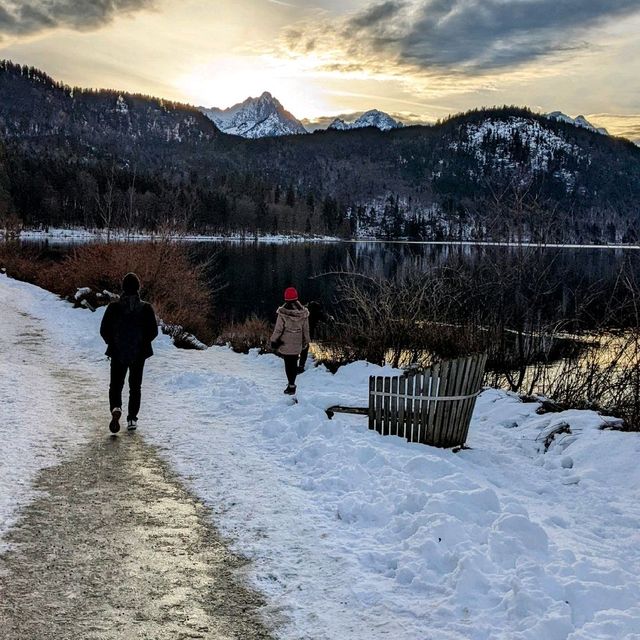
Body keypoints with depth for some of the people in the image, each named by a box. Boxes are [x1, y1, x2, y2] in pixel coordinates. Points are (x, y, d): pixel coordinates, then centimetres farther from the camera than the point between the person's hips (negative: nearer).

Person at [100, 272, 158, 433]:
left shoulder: (114, 307, -9)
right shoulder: (146, 308, -8)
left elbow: (103, 330, -6)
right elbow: (153, 331, -6)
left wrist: (112, 342, 12)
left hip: (117, 353, -1)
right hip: (139, 354, 1)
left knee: (115, 385, 11)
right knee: (135, 386, 14)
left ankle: (116, 408, -17)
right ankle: (132, 419, 13)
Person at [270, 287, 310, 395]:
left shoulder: (283, 313, -17)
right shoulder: (303, 313, -5)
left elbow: (278, 329, -12)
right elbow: (306, 329, 5)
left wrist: (274, 341, 0)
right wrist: (306, 341, 17)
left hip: (285, 344, -3)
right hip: (297, 345, 4)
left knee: (288, 364, 5)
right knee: (294, 363, 16)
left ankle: (291, 385, 4)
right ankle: (292, 384, 27)